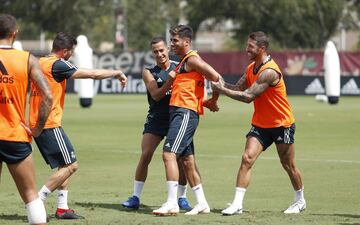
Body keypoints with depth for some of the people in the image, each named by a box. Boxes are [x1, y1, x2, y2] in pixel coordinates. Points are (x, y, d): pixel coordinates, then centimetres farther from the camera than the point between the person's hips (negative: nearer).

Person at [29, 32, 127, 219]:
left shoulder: (39, 63, 12)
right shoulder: (57, 65, -13)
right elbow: (92, 74, -12)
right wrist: (117, 73, -1)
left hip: (36, 124, 9)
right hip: (50, 124, -9)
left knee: (65, 164, 15)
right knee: (70, 165, -5)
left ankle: (62, 208, 12)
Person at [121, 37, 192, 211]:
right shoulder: (149, 72, 3)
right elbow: (156, 95, -10)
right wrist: (170, 83, -25)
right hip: (156, 119, -1)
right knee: (145, 156, -10)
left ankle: (182, 198, 10)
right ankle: (135, 197, -3)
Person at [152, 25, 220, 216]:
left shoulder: (192, 59, -8)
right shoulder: (183, 62, 22)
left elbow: (215, 77, -16)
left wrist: (213, 101, -5)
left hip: (185, 113, -11)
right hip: (179, 112, 11)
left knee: (169, 154, -17)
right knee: (187, 160, 11)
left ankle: (172, 203, -21)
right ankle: (202, 203, 16)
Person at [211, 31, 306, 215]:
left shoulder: (269, 71, -26)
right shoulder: (251, 68, 4)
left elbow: (248, 96, -28)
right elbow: (238, 88, 2)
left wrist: (222, 90, -24)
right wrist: (222, 84, -16)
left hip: (282, 124, -7)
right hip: (260, 124, 7)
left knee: (288, 165, 9)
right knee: (247, 158, -11)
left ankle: (300, 201, 31)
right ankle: (237, 204, -15)